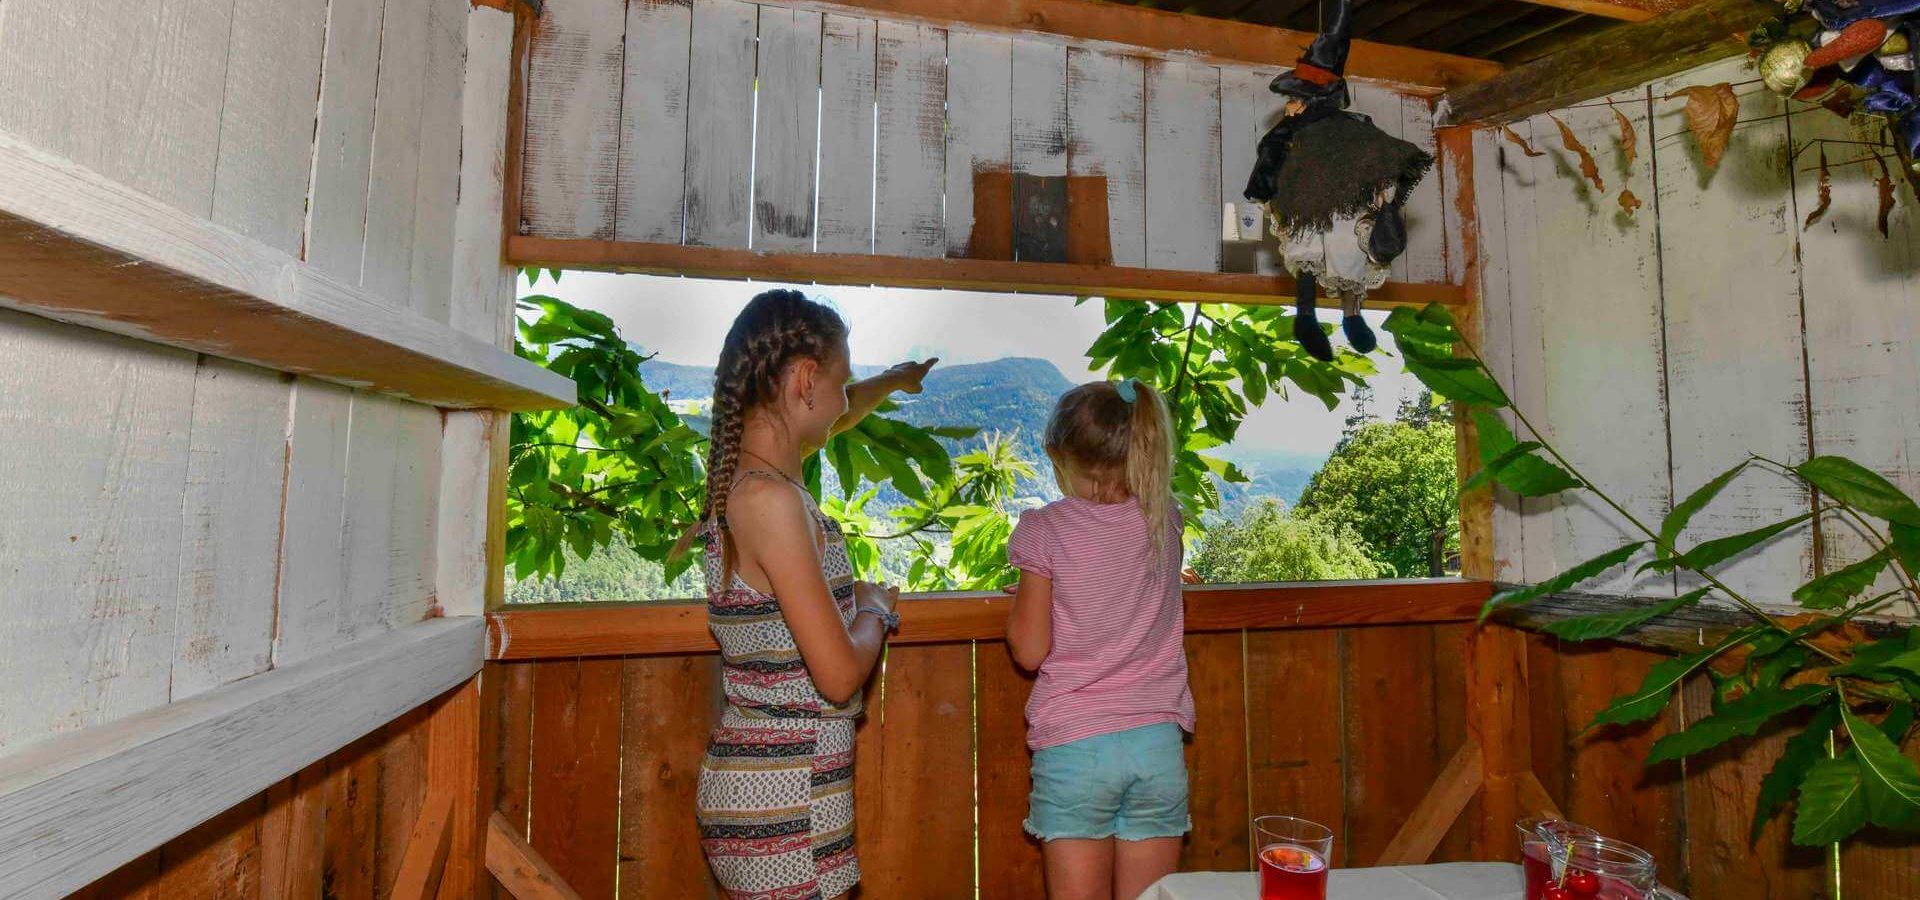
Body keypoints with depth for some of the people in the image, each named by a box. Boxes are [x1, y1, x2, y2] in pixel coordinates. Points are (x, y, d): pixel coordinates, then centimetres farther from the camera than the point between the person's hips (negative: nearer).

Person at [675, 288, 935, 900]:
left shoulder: (741, 473, 6)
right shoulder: (770, 498, -21)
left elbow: (829, 418, 30)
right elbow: (840, 676, -21)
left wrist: (895, 380, 46)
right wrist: (875, 607, -1)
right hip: (784, 805, -9)